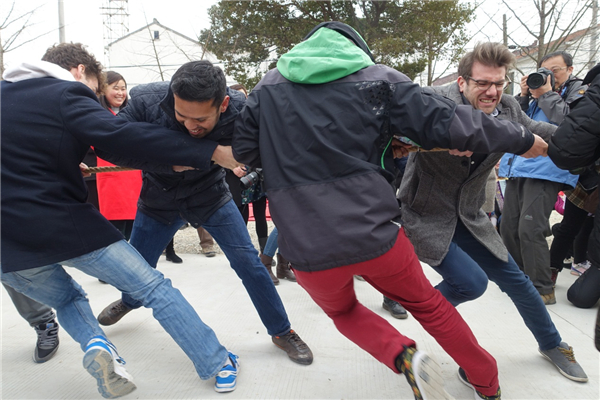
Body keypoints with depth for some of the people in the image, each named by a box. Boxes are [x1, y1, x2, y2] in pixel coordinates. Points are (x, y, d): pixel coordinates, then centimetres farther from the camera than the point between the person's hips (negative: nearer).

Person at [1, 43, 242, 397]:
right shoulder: (67, 95, -6)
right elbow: (123, 135, -22)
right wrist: (209, 153, -26)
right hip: (65, 226, -6)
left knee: (67, 298, 30)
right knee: (154, 287, 5)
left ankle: (95, 345, 0)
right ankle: (219, 365, 8)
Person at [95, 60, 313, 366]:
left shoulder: (238, 109, -29)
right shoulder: (146, 100, -29)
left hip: (209, 194, -1)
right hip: (159, 199, 1)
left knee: (248, 263, -6)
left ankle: (282, 332, 15)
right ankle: (130, 301, 54)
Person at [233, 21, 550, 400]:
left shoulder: (268, 85, 9)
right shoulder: (377, 78, 3)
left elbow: (244, 149, 11)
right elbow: (447, 123, -2)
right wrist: (521, 139, 12)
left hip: (306, 247, 1)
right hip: (375, 234, 0)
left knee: (343, 311, 32)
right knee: (426, 303, 28)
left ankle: (401, 355, 7)